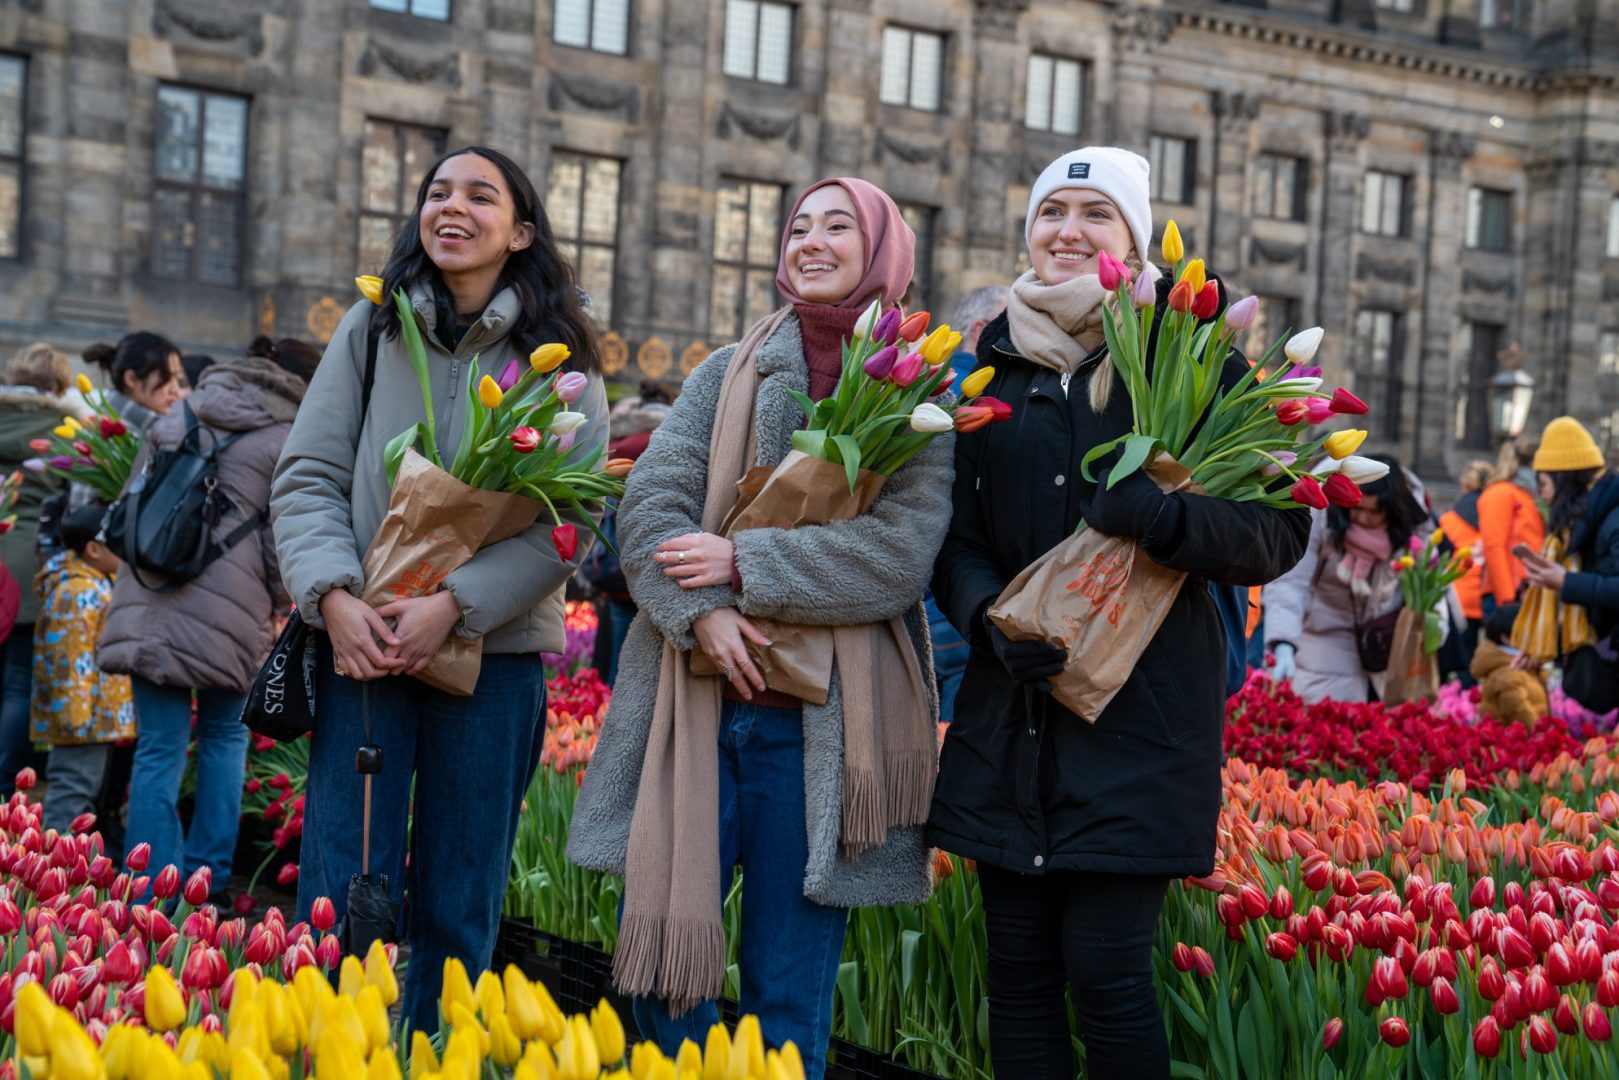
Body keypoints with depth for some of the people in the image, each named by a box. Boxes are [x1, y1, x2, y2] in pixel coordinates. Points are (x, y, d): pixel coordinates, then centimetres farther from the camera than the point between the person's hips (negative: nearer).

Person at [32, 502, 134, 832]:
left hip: (100, 718, 11)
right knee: (72, 794, -10)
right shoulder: (78, 592, -18)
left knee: (90, 795, 18)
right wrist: (77, 714, -26)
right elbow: (71, 659, -24)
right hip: (85, 718, -11)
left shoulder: (98, 584, 16)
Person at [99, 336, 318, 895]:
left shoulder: (177, 418, 15)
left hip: (149, 605, 3)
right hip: (229, 612, -3)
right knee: (225, 735, 19)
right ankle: (208, 879, 17)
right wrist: (275, 606, 17)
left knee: (159, 748, 4)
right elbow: (285, 543, -1)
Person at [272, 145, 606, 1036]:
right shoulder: (370, 330, 7)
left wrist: (455, 604, -16)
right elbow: (308, 478, 4)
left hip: (493, 652, 0)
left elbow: (571, 515, -5)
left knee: (458, 908, 6)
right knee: (342, 893, -2)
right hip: (362, 642, 1)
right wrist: (333, 596, -13)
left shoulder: (561, 359, 3)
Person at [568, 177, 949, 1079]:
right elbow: (652, 499, 0)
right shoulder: (727, 375, 12)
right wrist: (700, 609, -16)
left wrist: (745, 566, -14)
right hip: (700, 704, 2)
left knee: (790, 990, 4)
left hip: (822, 722, -2)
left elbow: (903, 550, -10)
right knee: (662, 945, 2)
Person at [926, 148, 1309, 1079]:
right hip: (1012, 711, 4)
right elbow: (956, 532, 12)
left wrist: (1164, 518, -21)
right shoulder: (995, 360, 11)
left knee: (1105, 964, -7)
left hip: (1143, 708, -4)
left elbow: (1280, 531, -3)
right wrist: (987, 618, -8)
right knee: (1019, 966, 7)